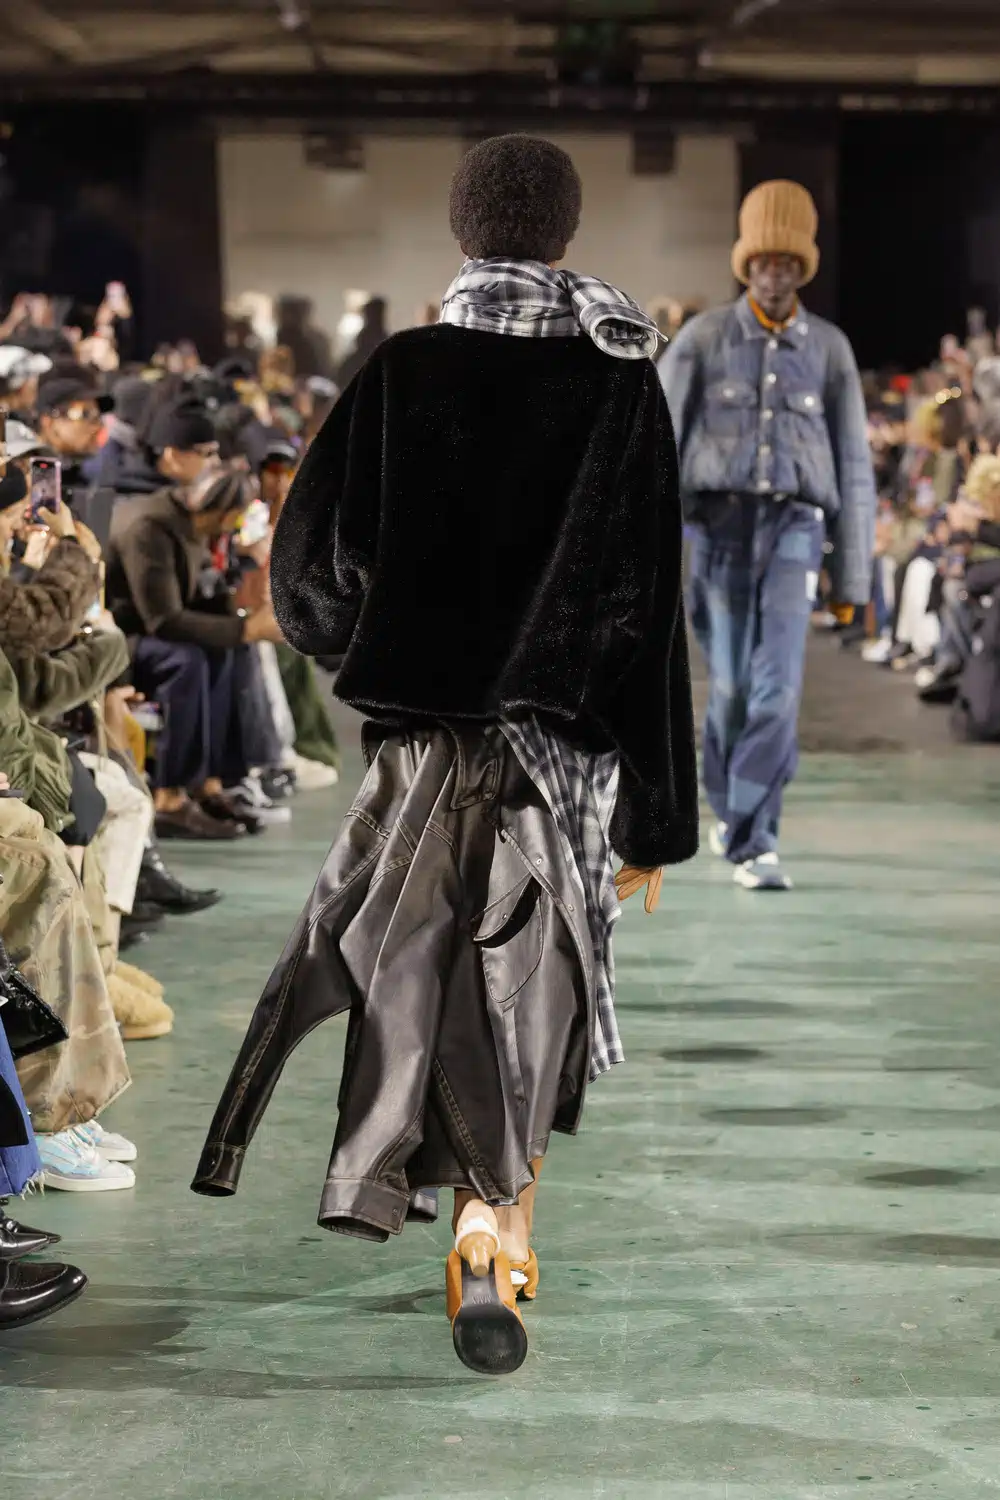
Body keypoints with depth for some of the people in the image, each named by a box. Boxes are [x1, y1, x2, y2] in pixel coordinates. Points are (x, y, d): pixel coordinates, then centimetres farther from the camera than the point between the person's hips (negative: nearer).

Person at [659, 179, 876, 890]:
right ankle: (728, 805, 29)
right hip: (720, 520, 0)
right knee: (731, 684, 5)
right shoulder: (704, 338, 3)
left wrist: (854, 568, 6)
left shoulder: (829, 347, 8)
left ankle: (755, 843, -11)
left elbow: (853, 462, 9)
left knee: (778, 684, -13)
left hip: (793, 527, 0)